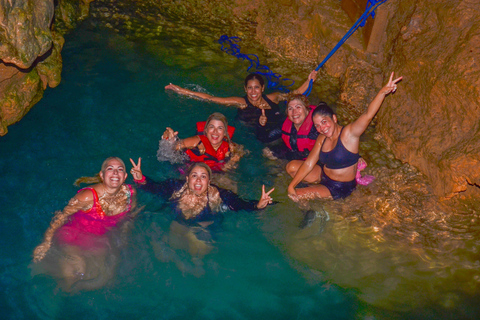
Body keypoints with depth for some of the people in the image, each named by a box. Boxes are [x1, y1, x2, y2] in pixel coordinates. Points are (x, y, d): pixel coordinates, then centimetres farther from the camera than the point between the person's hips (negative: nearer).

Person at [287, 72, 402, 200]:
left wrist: (382, 92, -55)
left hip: (340, 188, -8)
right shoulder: (322, 139, -1)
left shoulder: (349, 134, -21)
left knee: (297, 196, -12)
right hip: (323, 175, 8)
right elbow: (308, 164, -1)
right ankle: (319, 185, 20)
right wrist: (291, 186, -9)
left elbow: (367, 115, -38)